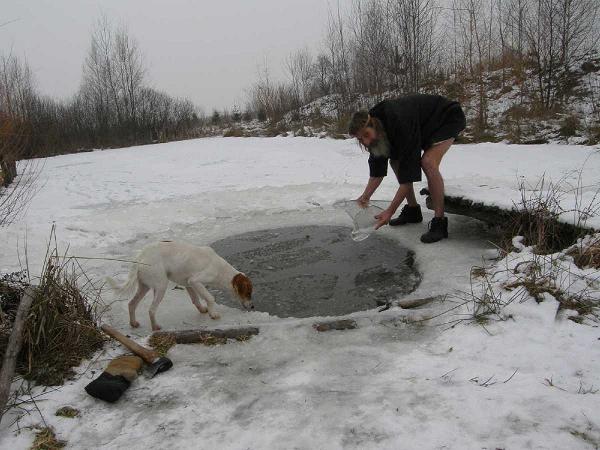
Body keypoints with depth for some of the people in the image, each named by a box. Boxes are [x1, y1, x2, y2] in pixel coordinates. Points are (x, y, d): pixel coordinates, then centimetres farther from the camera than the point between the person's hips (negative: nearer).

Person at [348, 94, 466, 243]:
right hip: (424, 124, 9)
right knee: (396, 161, 1)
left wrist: (390, 211, -36)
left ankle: (439, 222, -22)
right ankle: (413, 210, 13)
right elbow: (377, 169, -6)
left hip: (449, 117, -8)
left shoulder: (401, 124, -40)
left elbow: (408, 175, -38)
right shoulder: (377, 131, -16)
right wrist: (365, 197, -17)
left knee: (428, 162, -30)